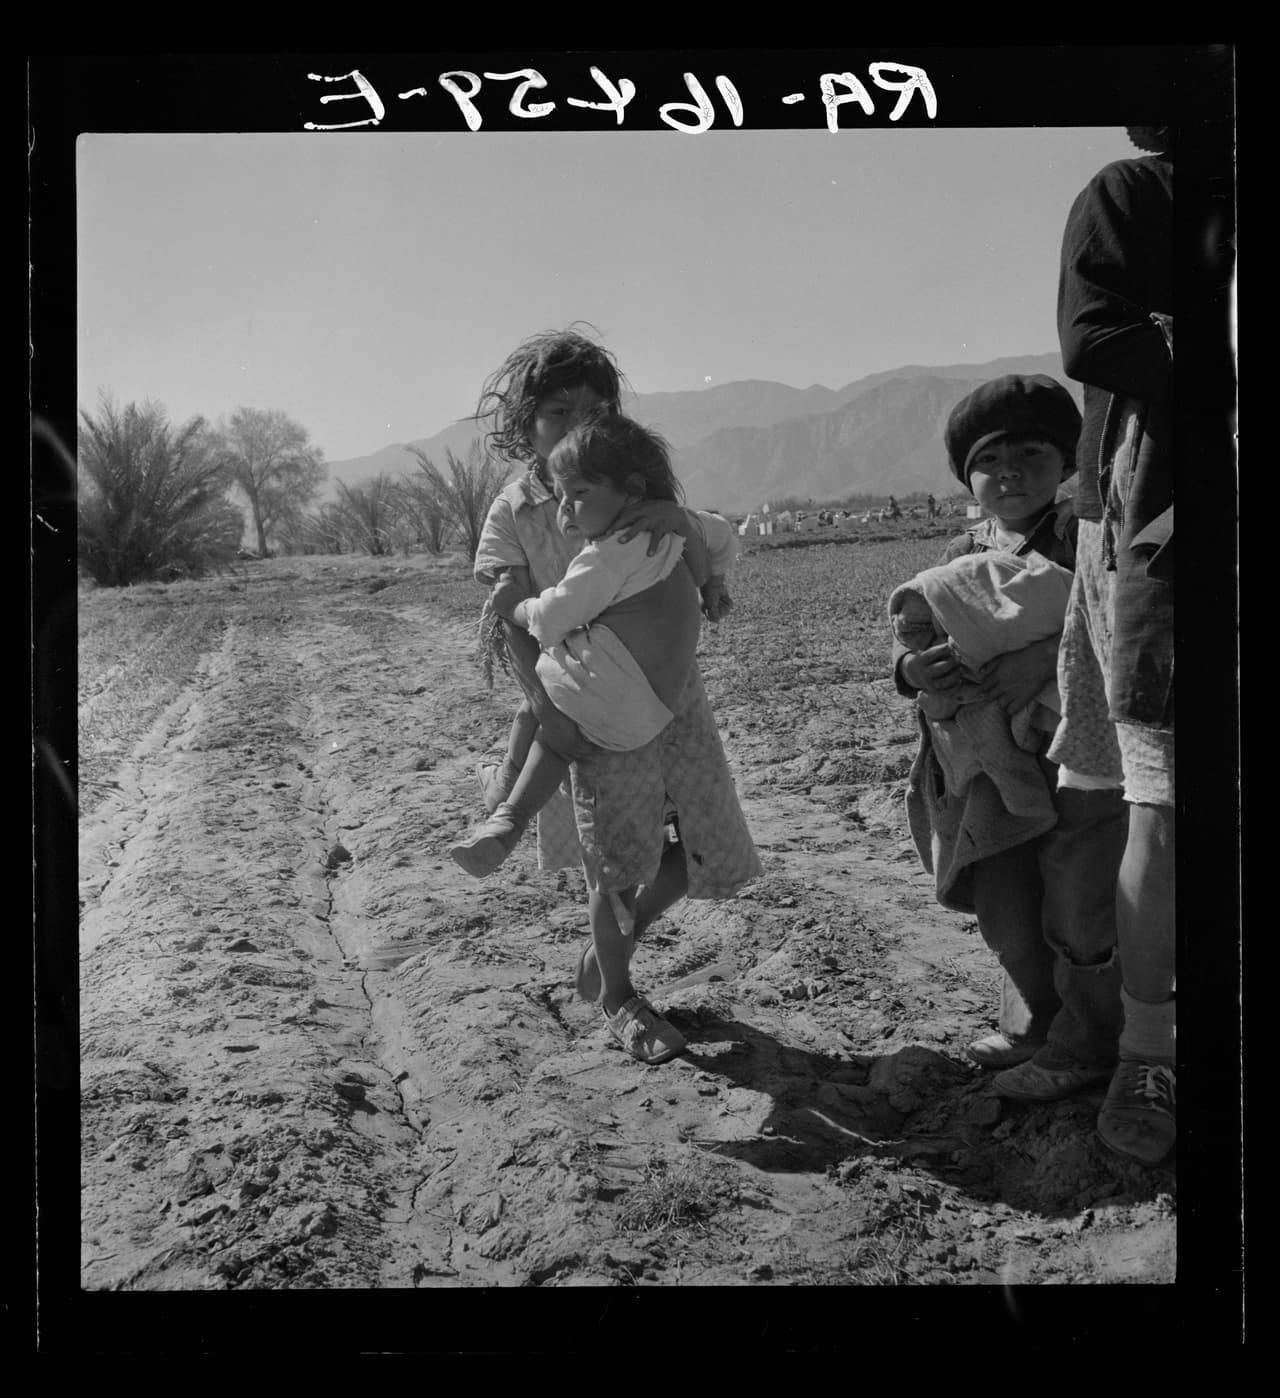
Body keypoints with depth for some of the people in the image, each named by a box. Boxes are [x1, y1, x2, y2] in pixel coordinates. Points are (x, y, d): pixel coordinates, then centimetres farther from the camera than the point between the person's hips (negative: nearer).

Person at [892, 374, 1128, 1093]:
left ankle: (1084, 1049, 27)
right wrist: (912, 666, -21)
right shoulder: (962, 556, 8)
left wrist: (1047, 655, -31)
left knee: (1077, 915, 6)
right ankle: (1033, 1026, 40)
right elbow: (910, 631, 3)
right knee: (1005, 913, 17)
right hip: (995, 768, 6)